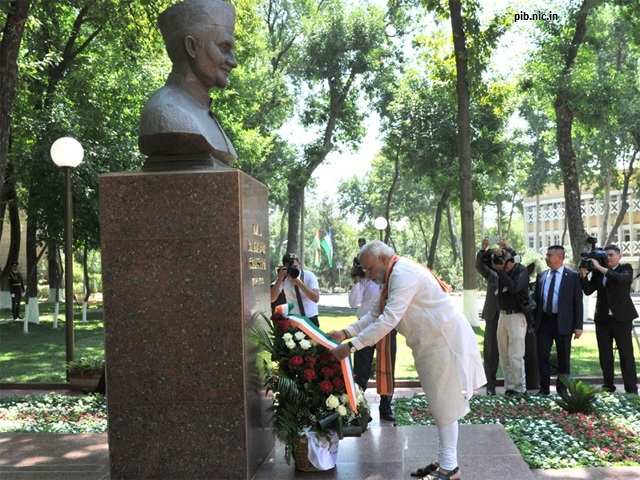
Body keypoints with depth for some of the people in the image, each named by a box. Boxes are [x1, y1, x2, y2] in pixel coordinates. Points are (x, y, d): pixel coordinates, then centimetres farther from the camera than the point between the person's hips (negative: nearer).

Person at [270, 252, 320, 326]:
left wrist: (300, 284, -32)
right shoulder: (283, 278, -8)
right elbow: (272, 299, -19)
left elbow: (316, 298, -23)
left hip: (310, 319, 0)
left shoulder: (309, 276, -11)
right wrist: (280, 279, -29)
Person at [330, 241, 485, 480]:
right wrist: (346, 333, 0)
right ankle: (444, 461, 24)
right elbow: (376, 314, 11)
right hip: (432, 343, 10)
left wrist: (351, 346, -27)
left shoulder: (404, 275, -23)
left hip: (445, 341, -10)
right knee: (440, 404, 14)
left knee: (444, 404, -3)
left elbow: (388, 320, -30)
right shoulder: (394, 276, 9)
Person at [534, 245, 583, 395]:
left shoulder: (573, 276, -3)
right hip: (544, 321, 4)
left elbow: (577, 302, -4)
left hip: (563, 322, -3)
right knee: (542, 355, 4)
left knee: (563, 357, 7)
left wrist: (578, 326, -8)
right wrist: (533, 321, 7)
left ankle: (562, 388, 19)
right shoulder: (541, 276, 9)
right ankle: (544, 388, 14)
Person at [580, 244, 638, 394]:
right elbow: (588, 290, 5)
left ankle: (631, 390, 1)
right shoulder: (598, 272, 10)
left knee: (626, 354, -2)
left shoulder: (626, 269, 0)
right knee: (605, 355, 7)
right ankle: (608, 387, 14)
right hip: (603, 319, 4)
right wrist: (584, 274, -9)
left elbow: (621, 278, -22)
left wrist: (600, 268, -22)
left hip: (621, 318, -4)